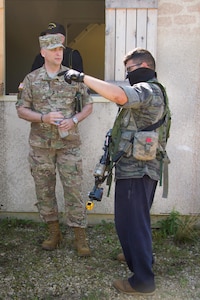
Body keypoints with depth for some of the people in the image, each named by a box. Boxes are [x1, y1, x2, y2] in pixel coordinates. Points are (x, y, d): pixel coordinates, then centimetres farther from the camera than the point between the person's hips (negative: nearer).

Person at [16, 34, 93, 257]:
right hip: (40, 144, 2)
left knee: (73, 189, -1)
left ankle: (80, 238, 8)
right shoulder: (31, 79, 3)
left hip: (68, 144, -1)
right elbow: (21, 110, 3)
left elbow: (88, 105, 7)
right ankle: (54, 233, 25)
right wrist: (43, 117, -14)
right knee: (44, 189, 9)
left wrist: (73, 120, -11)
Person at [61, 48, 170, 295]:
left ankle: (142, 280, 4)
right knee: (139, 219, 24)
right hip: (145, 169, 11)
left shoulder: (145, 89, -14)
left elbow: (118, 95, -36)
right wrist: (120, 132, 15)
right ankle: (141, 256, 41)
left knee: (130, 222, -4)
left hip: (134, 170, -11)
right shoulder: (153, 91, 20)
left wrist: (82, 77, -30)